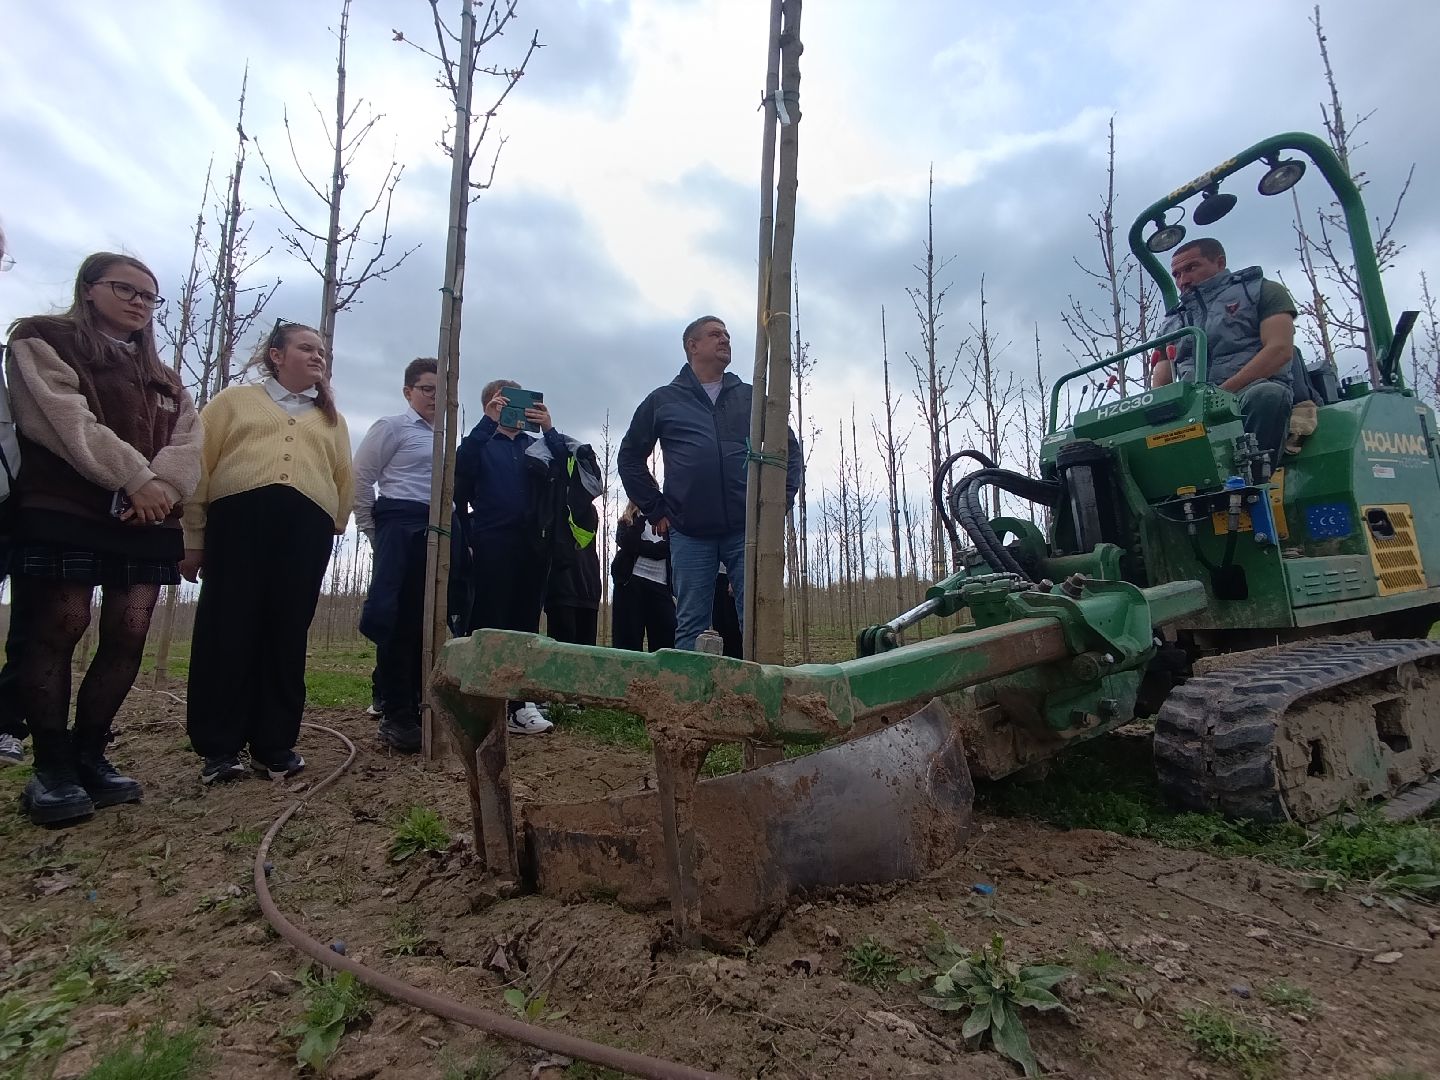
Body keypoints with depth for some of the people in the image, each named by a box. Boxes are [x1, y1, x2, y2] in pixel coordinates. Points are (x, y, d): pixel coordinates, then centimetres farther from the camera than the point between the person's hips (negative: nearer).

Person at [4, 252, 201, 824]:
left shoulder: (163, 377, 24)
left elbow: (187, 443, 8)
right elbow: (65, 421, -9)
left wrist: (162, 487, -12)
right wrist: (135, 479, -17)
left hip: (147, 521, 5)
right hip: (64, 512, -4)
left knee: (128, 637, -1)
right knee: (58, 631, -5)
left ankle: (89, 756, 11)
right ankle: (52, 767, 3)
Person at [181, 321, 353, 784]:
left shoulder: (331, 419, 24)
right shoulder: (235, 399, 16)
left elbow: (345, 482, 18)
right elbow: (198, 464, 8)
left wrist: (332, 530, 6)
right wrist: (193, 539, 1)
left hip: (306, 529, 2)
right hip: (238, 519, -2)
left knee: (287, 637, 2)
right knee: (227, 632, -2)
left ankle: (275, 746, 9)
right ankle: (217, 748, 7)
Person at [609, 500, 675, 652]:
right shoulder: (627, 520, 14)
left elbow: (667, 548, -3)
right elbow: (626, 543, -7)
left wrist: (640, 546, -5)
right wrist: (642, 517, -5)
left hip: (660, 585, 1)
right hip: (631, 582, 0)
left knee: (667, 639, -7)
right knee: (629, 639, -2)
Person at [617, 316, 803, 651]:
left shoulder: (752, 397, 16)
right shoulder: (662, 401, 13)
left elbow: (790, 450, 19)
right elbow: (630, 457, 17)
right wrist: (655, 510, 8)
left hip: (747, 529, 1)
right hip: (689, 534, 0)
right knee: (691, 628, 3)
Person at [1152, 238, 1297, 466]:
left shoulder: (1259, 290, 18)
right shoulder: (1172, 322, 29)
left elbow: (1280, 350, -1)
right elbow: (1159, 387, 18)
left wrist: (1223, 392, -14)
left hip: (1256, 389, -2)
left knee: (1266, 396, -39)